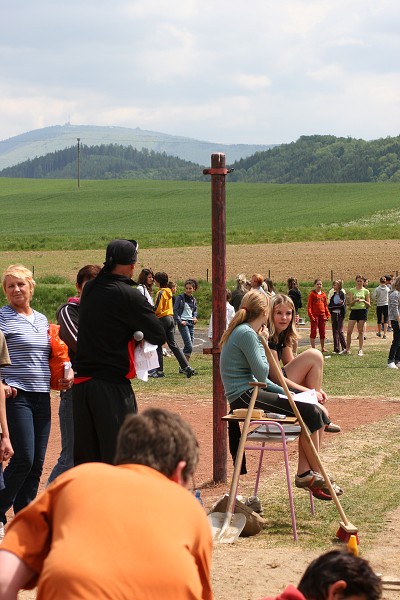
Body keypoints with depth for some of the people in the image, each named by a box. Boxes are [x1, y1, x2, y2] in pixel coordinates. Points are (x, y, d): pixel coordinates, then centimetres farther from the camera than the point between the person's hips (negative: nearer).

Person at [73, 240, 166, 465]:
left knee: (85, 456, 12)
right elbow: (159, 336, -9)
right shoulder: (129, 296, -12)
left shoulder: (90, 290, 8)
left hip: (82, 382, 7)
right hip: (113, 385, -6)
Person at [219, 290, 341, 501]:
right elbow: (261, 374, -16)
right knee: (311, 413, -15)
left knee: (317, 412, 2)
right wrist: (262, 343, -4)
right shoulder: (246, 333, -13)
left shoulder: (244, 331, 18)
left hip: (249, 393, 10)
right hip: (244, 396, -10)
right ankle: (315, 474, -3)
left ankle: (304, 473, -3)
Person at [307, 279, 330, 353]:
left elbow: (325, 305, 16)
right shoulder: (312, 294, -3)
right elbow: (309, 305, -7)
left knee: (323, 332, 9)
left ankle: (323, 348, 18)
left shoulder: (323, 294, 11)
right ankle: (313, 348, 0)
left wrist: (327, 314, 8)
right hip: (315, 315, -5)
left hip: (322, 315, 5)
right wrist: (310, 315, -16)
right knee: (313, 332, -3)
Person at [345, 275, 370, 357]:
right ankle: (347, 349, 7)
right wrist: (355, 300, -20)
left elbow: (368, 305, 5)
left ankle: (360, 350, 7)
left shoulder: (366, 291, 5)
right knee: (349, 331, -4)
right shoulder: (352, 290, 6)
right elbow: (350, 303, 0)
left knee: (361, 331, 2)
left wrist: (363, 301, -15)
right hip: (354, 311, 1)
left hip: (363, 311, -1)